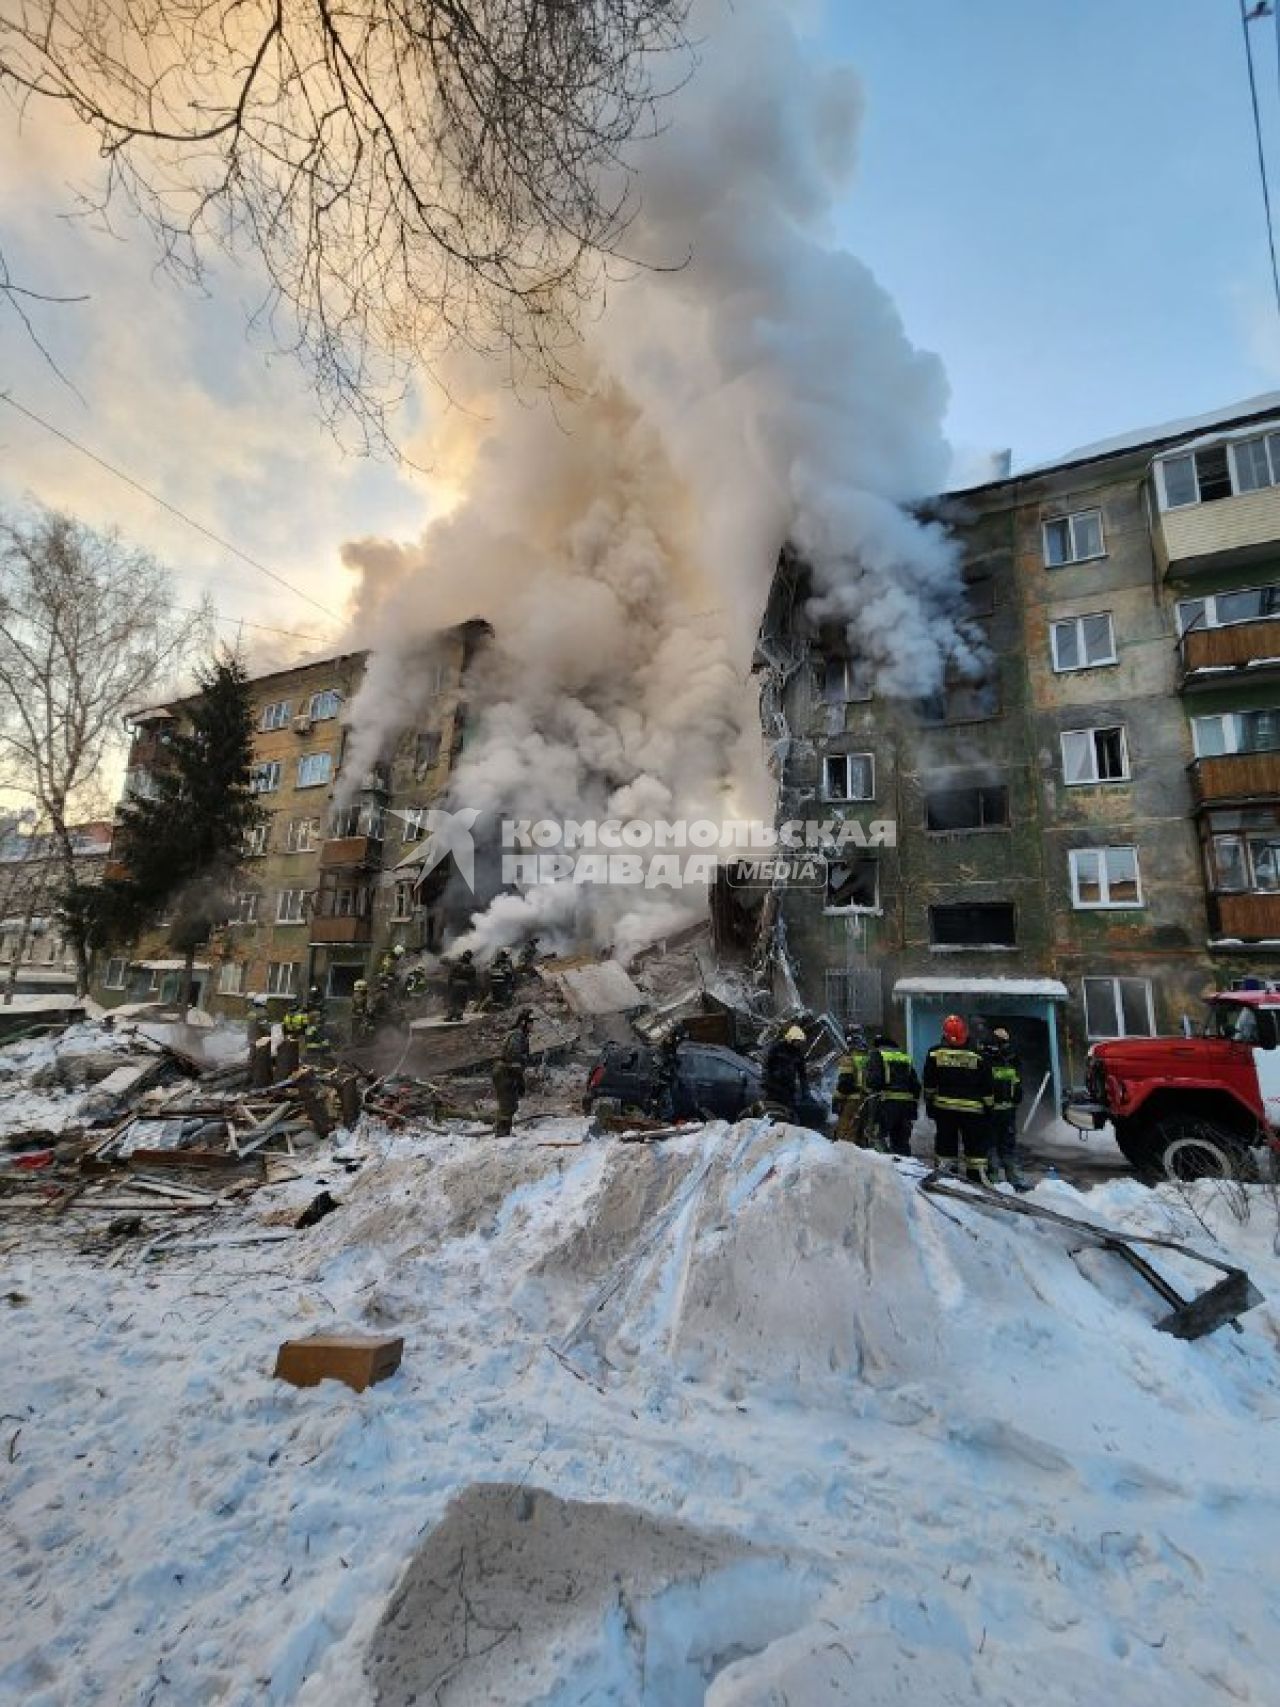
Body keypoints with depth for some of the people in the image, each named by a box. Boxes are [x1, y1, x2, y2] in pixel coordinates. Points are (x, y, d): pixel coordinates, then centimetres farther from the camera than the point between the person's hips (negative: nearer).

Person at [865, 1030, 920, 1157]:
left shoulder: (876, 1055, 4)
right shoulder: (905, 1057, 22)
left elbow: (873, 1079, -12)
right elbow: (916, 1084, 20)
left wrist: (871, 1094, -1)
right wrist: (914, 1105, 22)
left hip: (887, 1101, -6)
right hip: (907, 1102, 6)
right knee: (903, 1140, 15)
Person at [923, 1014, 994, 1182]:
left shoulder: (935, 1054, -3)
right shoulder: (978, 1056, -5)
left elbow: (929, 1085, 3)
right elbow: (987, 1086, 1)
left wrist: (929, 1104, 11)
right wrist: (988, 1107, 10)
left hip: (944, 1108, 1)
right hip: (973, 1110, -1)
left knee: (946, 1145, 9)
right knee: (976, 1146, 9)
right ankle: (978, 1179, 10)